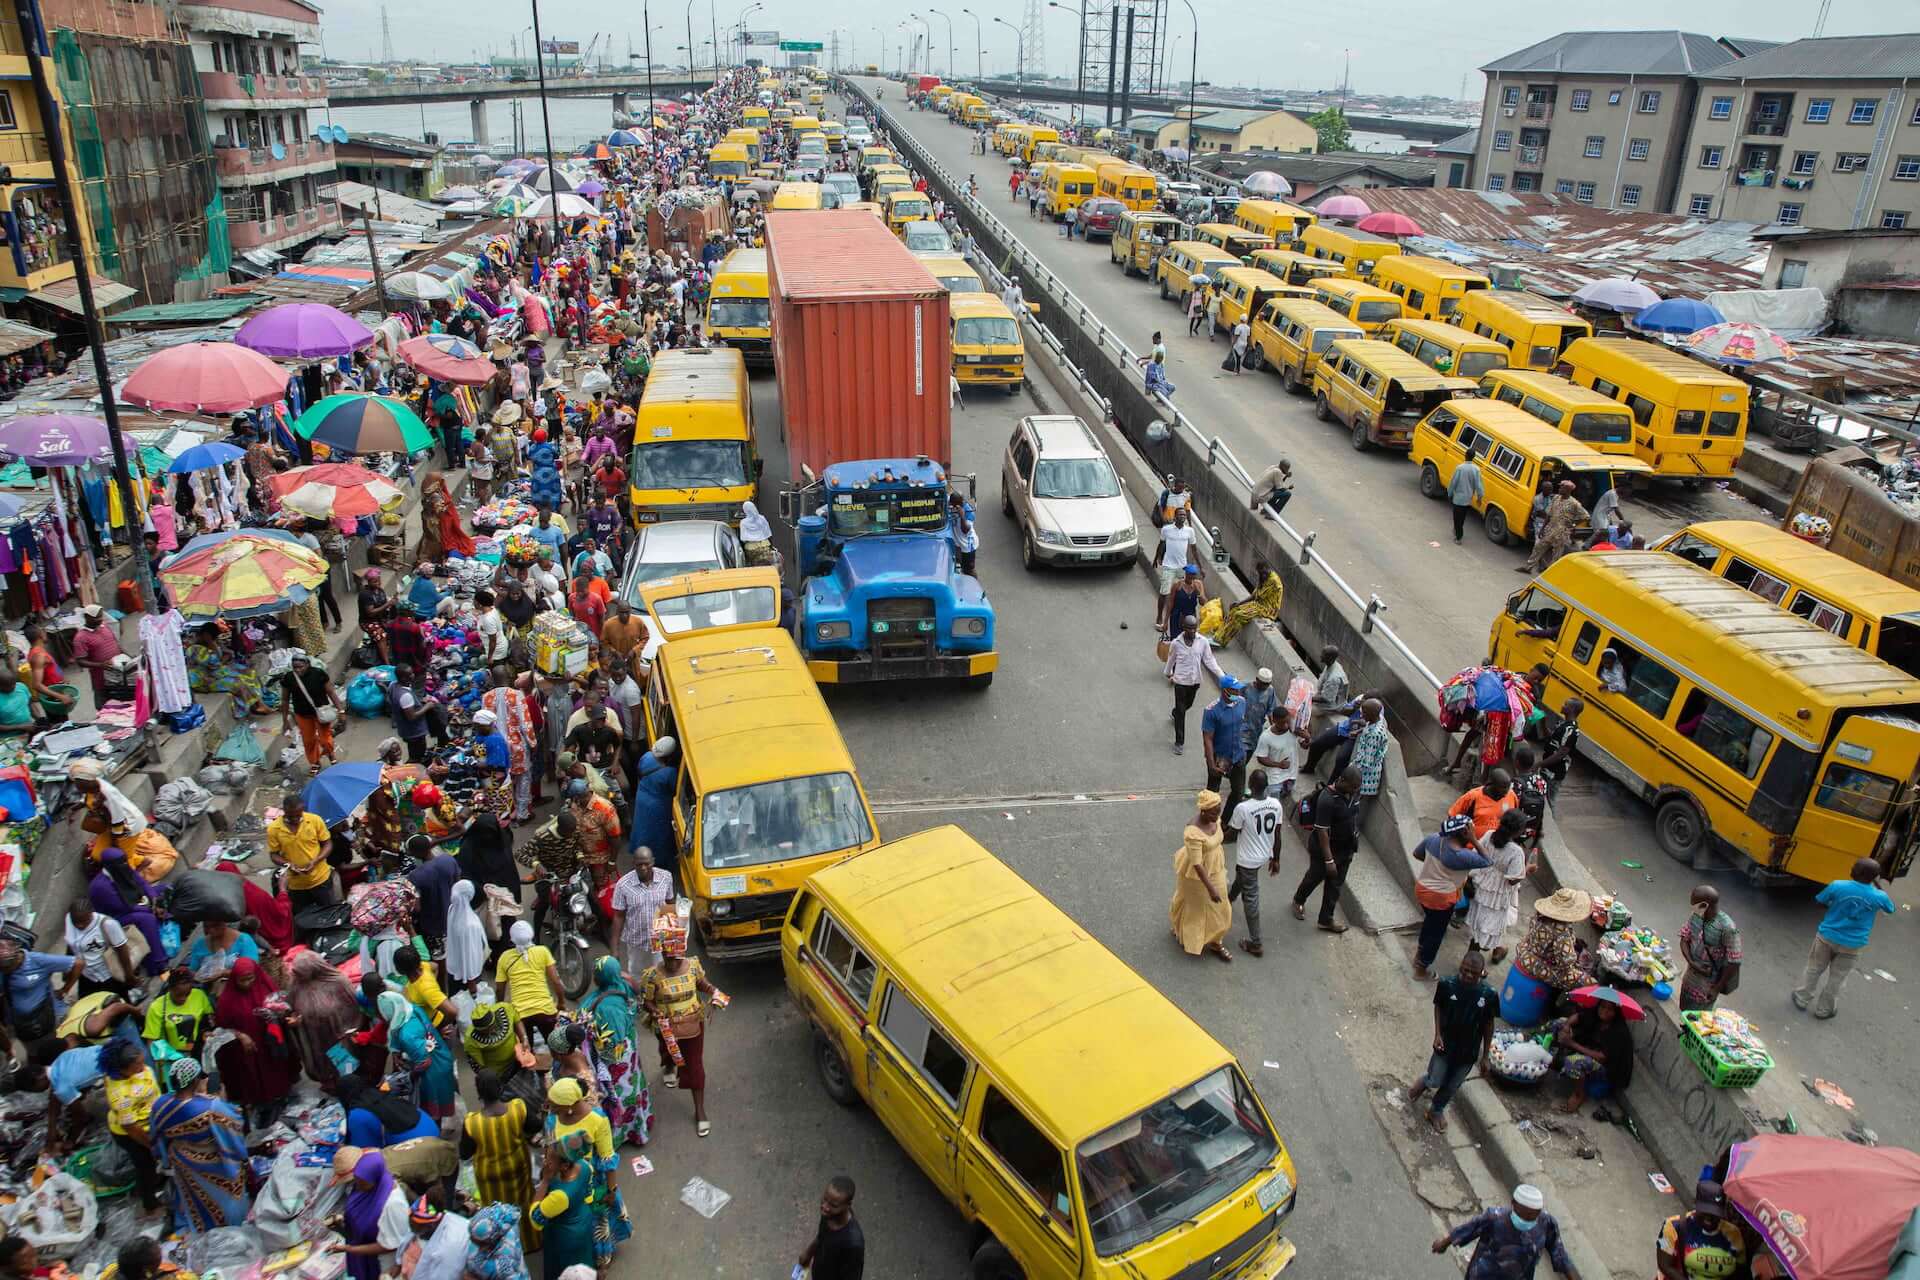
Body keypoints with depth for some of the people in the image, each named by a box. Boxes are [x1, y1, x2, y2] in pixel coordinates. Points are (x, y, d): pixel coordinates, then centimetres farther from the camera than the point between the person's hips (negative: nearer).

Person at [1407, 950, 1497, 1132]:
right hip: (1445, 1044, -1)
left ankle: (1436, 1110, 46)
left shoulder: (1489, 995, -20)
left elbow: (1488, 1025, -7)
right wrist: (1437, 1034, -12)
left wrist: (1485, 1056, -1)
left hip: (1469, 1051, 1)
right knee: (1435, 1082, 12)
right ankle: (1423, 1083, 48)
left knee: (1452, 1087, 19)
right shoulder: (1447, 985, -21)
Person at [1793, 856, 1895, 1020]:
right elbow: (1890, 908, 8)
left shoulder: (1838, 886, -20)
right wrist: (1879, 887, 13)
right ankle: (1823, 1009, 30)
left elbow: (1819, 901, -3)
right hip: (1851, 945, 0)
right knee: (1837, 978, 17)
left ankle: (1801, 998, 33)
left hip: (1827, 937, 0)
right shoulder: (1878, 897, -16)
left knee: (1814, 969, 21)